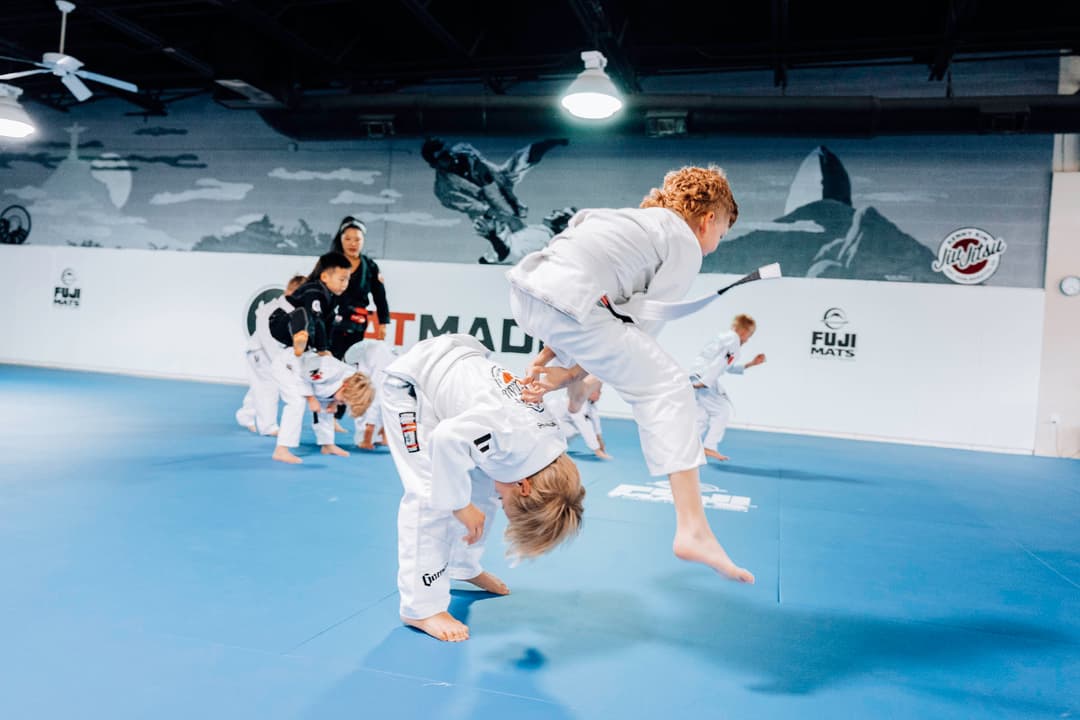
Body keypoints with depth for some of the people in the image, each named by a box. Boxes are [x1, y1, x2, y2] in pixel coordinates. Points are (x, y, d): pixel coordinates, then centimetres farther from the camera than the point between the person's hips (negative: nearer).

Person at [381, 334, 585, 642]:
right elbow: (446, 439, -43)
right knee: (431, 494, -16)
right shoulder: (511, 439, -36)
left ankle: (464, 567, 34)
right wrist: (461, 506, -32)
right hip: (411, 381, -8)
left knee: (481, 489, 11)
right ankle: (422, 607, -7)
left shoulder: (552, 442, -9)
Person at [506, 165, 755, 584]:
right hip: (566, 303, -9)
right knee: (666, 389, -4)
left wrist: (546, 358, 23)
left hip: (525, 290, 9)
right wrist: (571, 374, 5)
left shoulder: (635, 222, 32)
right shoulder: (685, 246, 7)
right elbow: (642, 330, 2)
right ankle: (692, 530, -10)